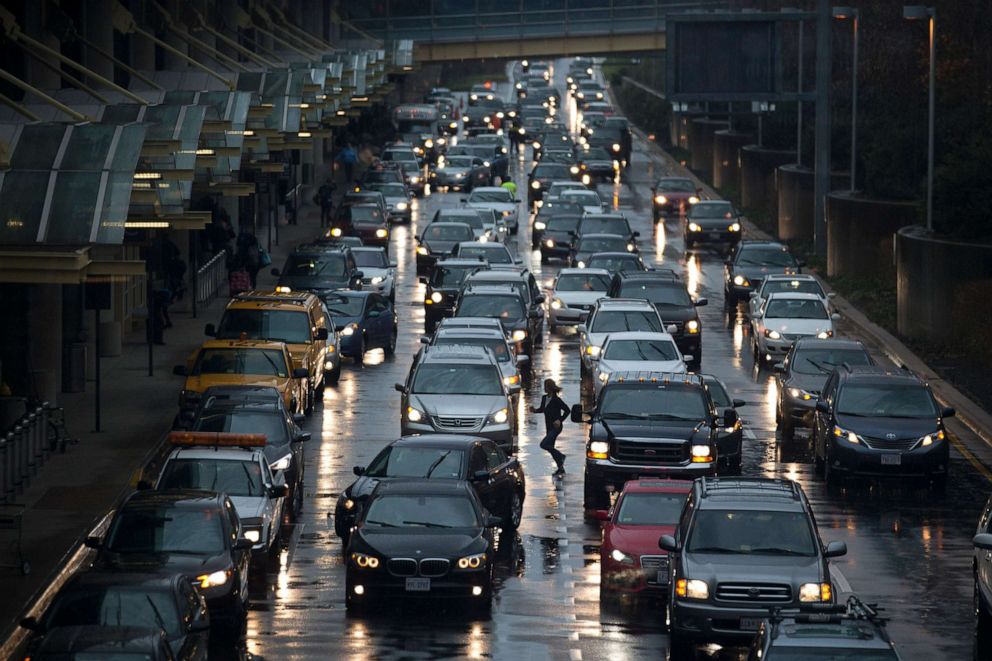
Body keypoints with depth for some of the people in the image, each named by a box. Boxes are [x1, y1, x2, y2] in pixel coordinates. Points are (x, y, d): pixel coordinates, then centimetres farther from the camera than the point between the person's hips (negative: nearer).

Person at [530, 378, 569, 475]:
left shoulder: (556, 400, -17)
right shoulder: (544, 398, 4)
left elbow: (567, 410, -11)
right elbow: (542, 409, 21)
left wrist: (560, 420, -15)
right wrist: (535, 410, 1)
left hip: (556, 427, -8)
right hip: (549, 427, 8)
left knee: (544, 444, -17)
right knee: (550, 447, 12)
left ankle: (560, 456, 0)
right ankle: (561, 468, 23)